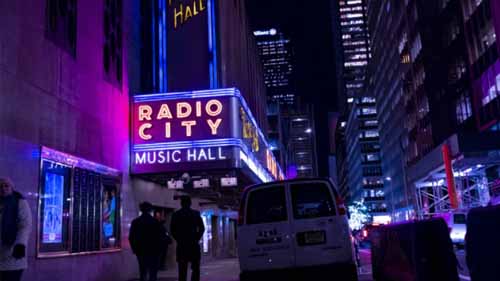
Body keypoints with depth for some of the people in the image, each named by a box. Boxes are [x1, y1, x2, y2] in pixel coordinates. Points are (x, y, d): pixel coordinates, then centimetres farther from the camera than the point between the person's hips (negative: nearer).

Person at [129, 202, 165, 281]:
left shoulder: (135, 222, 1)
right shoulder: (155, 222, -7)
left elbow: (131, 238, 2)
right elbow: (161, 237, -7)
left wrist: (135, 249, 12)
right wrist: (159, 249, 5)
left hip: (141, 251, 3)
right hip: (153, 251, -3)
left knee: (143, 272, 12)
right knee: (153, 273, 2)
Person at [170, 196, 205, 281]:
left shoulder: (176, 215, 3)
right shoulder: (196, 214, -1)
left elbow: (172, 230, 0)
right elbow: (202, 228, -4)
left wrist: (178, 240, 7)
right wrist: (197, 239, 4)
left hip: (181, 245, 2)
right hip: (193, 245, -1)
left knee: (182, 270, 5)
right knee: (195, 269, 6)